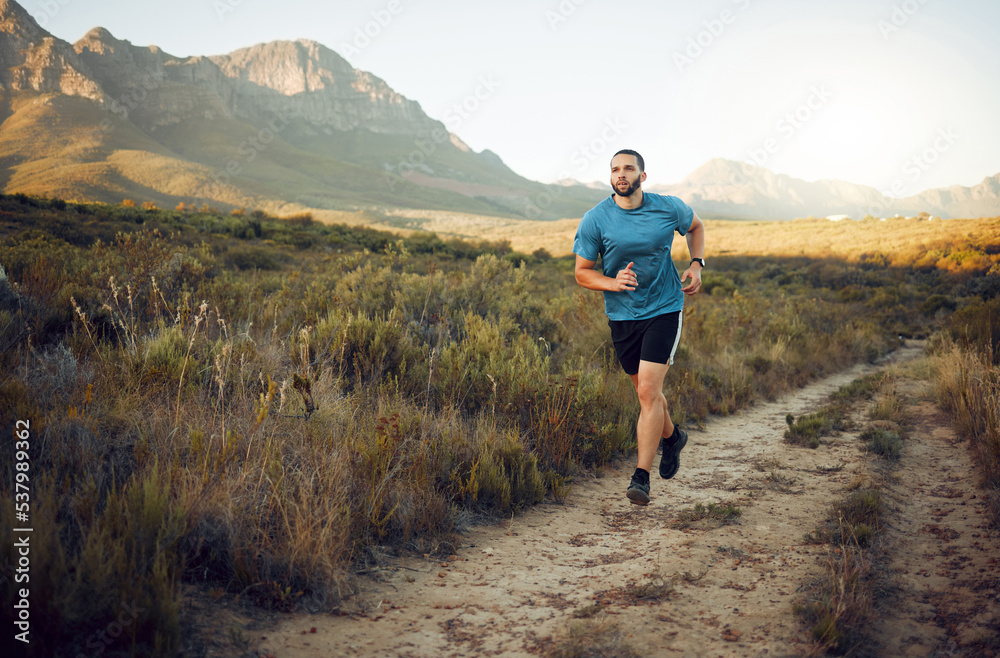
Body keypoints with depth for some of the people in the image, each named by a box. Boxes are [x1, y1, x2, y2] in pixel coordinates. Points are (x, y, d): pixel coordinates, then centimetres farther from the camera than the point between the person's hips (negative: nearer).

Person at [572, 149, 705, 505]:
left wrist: (697, 264, 2)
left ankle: (641, 477, -8)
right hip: (622, 315, 2)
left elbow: (696, 226, 18)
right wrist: (613, 283, -22)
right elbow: (581, 272, -3)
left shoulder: (669, 208, -5)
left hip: (664, 310, -2)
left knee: (648, 392, -13)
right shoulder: (595, 219, -8)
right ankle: (672, 437, 46)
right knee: (646, 391, 16)